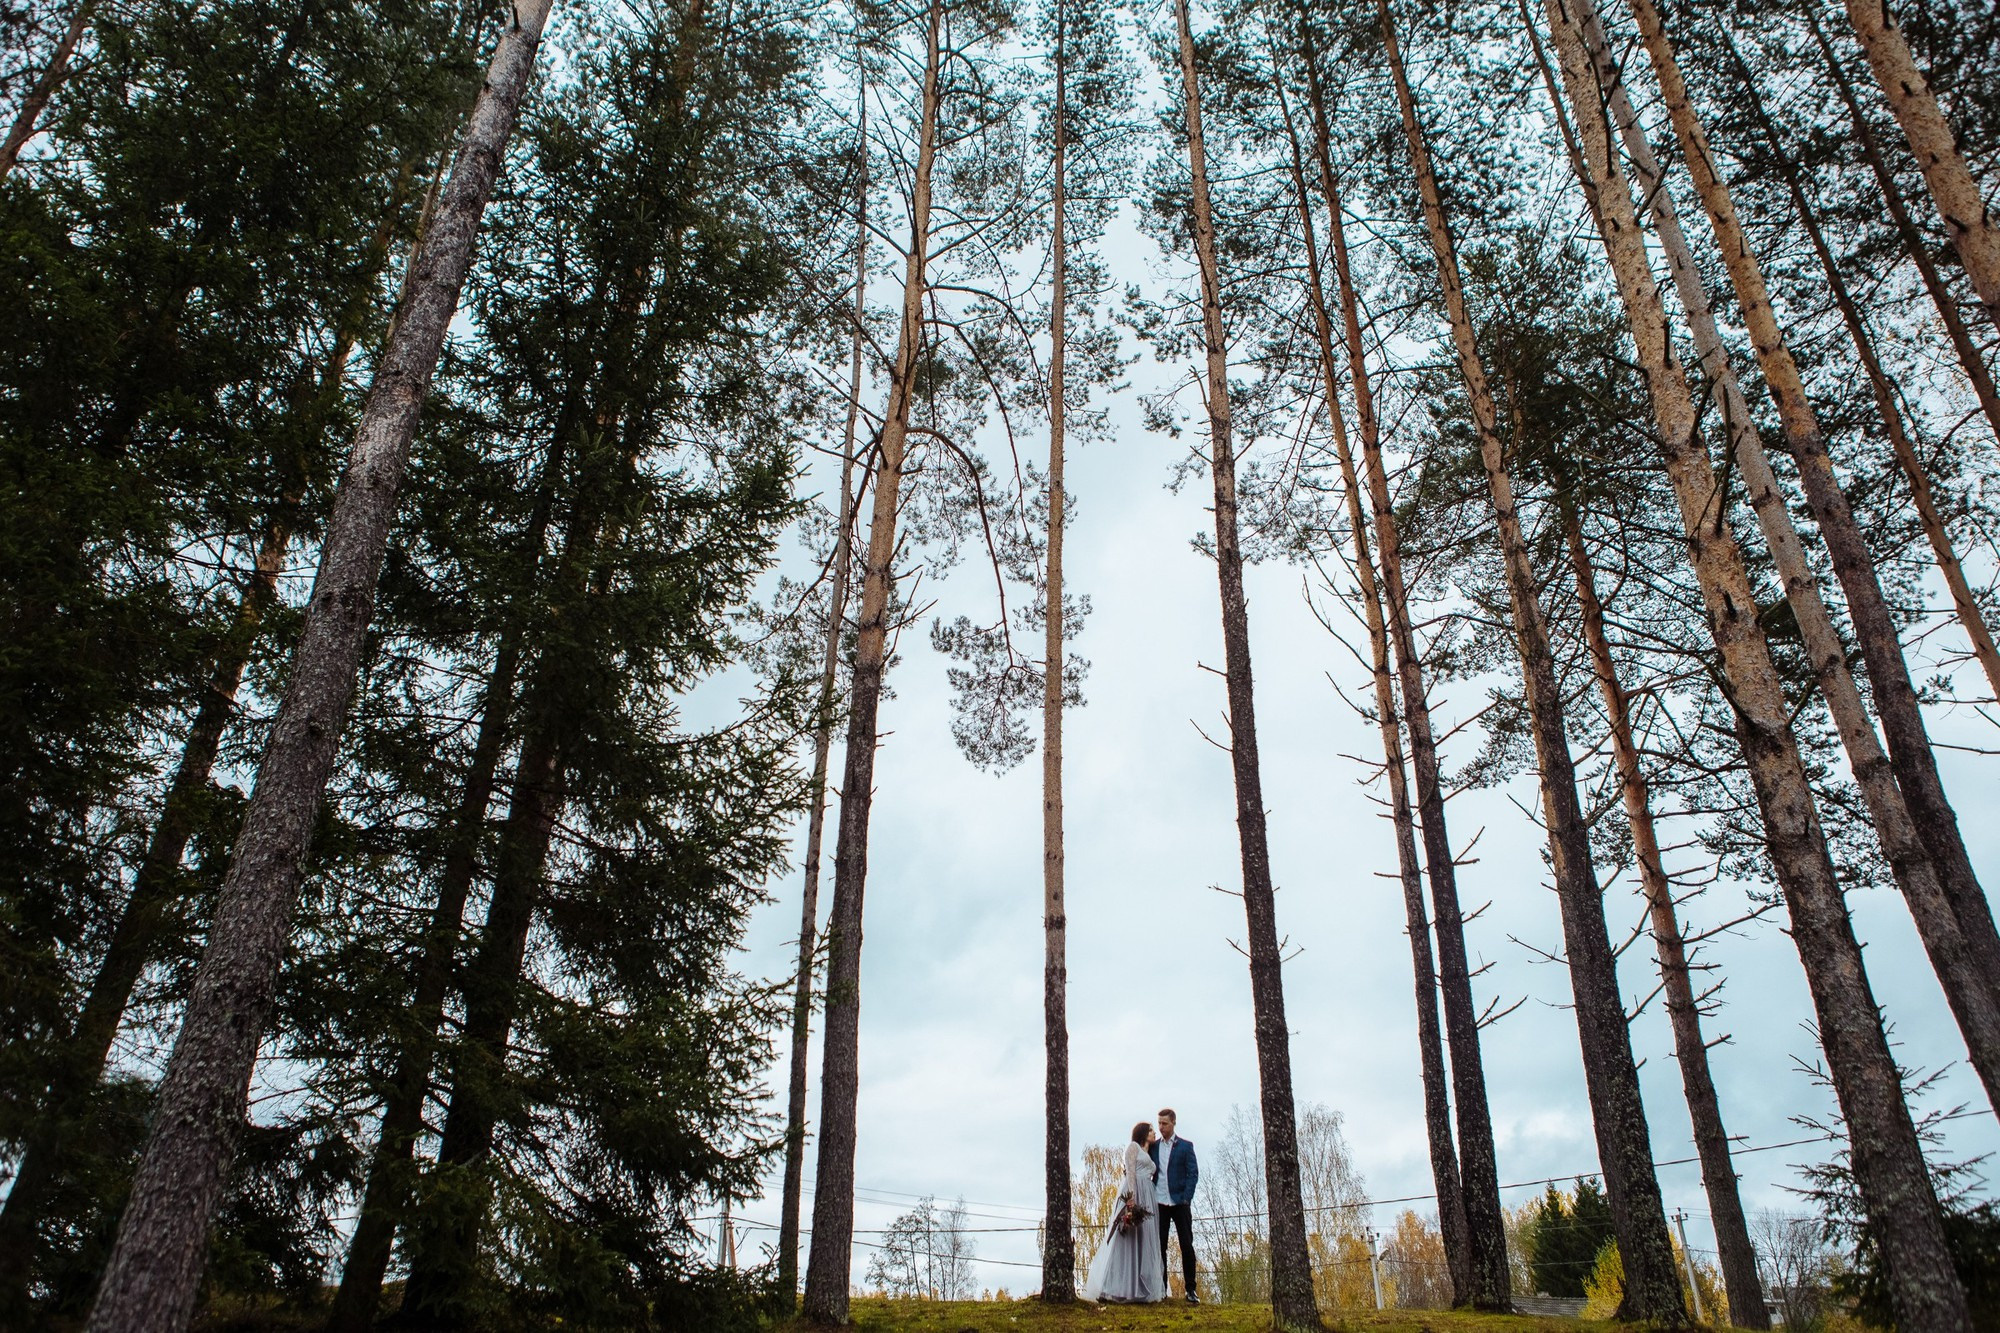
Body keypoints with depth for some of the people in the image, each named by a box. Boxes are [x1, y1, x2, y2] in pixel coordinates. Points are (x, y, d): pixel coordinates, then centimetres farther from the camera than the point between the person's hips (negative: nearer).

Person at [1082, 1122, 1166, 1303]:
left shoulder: (1146, 1154, 26)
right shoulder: (1133, 1146, 1)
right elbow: (1130, 1171, -11)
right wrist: (1131, 1197, -22)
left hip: (1147, 1197, 9)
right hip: (1133, 1193, -9)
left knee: (1145, 1242, 4)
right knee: (1128, 1240, -10)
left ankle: (1140, 1288, 4)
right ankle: (1120, 1288, -11)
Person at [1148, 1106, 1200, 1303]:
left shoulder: (1185, 1146, 2)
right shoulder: (1153, 1146, 9)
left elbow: (1193, 1173, -3)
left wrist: (1186, 1198, -12)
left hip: (1180, 1203, -2)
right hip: (1159, 1203, 2)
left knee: (1187, 1246, -3)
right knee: (1159, 1247, 4)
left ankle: (1190, 1289, 2)